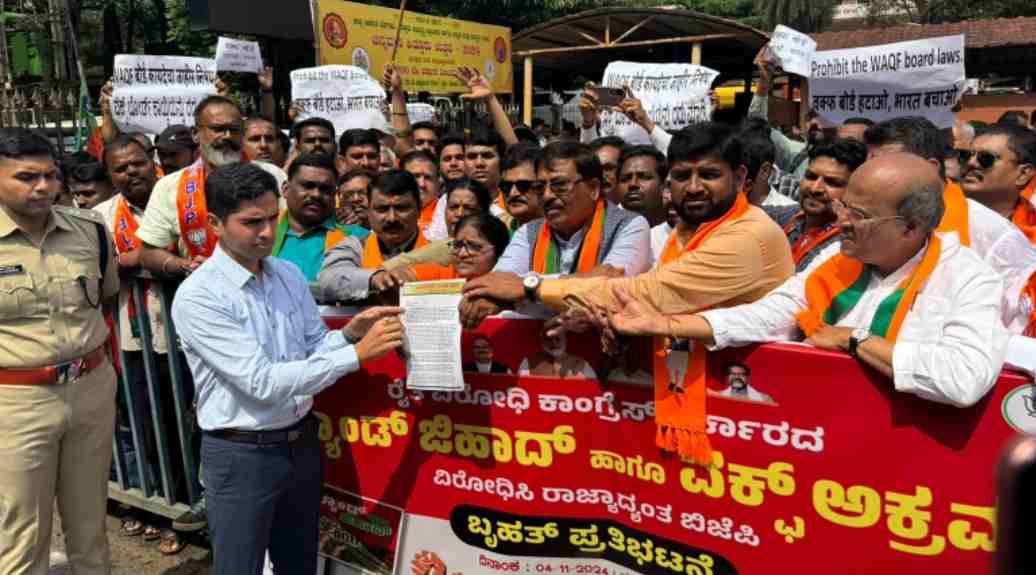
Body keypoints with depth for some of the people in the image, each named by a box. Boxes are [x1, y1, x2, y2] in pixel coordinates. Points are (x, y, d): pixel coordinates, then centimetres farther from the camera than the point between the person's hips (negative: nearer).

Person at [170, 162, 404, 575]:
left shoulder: (290, 275, 2)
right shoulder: (197, 297, -20)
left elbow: (315, 348, 6)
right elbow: (262, 381, -26)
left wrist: (349, 333, -16)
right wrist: (357, 354, -29)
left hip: (302, 443, 6)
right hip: (240, 454, -6)